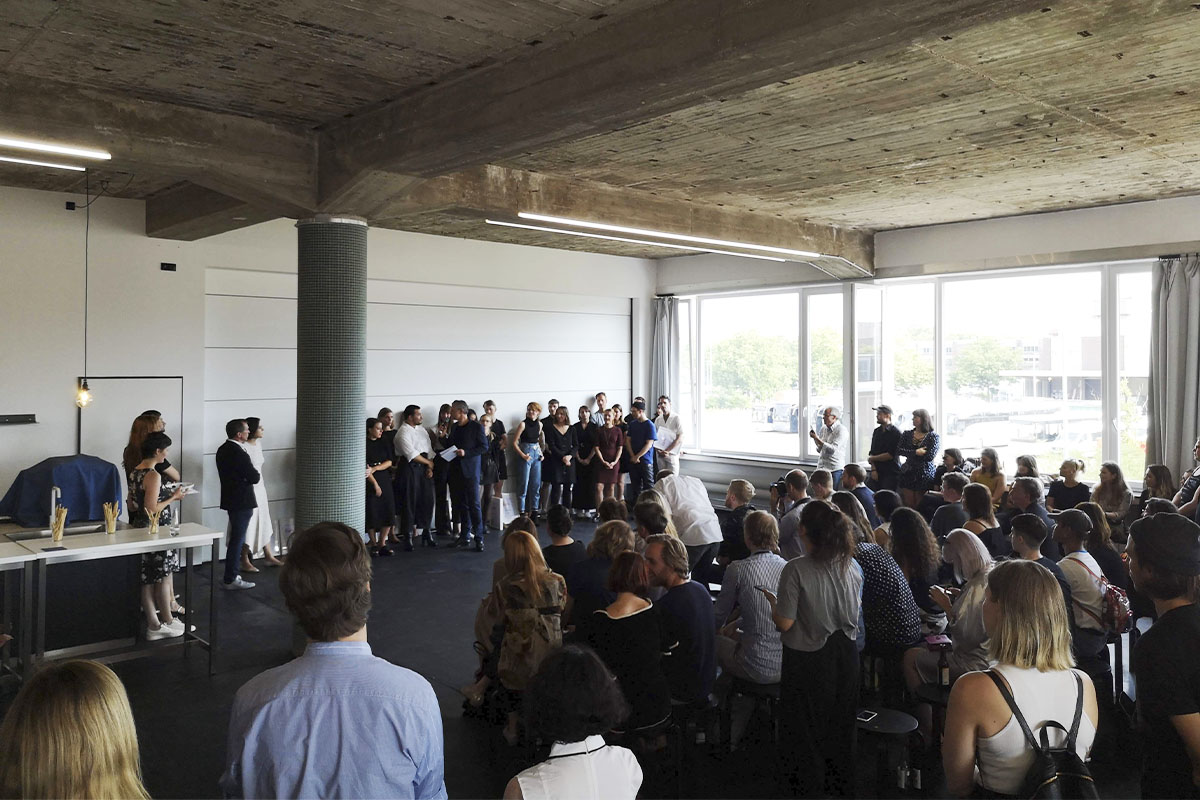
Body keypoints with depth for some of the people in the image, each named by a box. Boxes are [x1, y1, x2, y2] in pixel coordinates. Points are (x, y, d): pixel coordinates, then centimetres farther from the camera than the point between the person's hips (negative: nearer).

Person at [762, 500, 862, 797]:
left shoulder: (796, 569, -22)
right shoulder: (852, 567, -4)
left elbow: (785, 624, -19)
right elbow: (852, 613, 9)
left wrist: (772, 601, -1)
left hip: (808, 661, -5)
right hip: (845, 658, 5)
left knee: (806, 732, 13)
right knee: (841, 730, 22)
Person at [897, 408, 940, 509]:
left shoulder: (933, 436, -1)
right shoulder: (907, 434, 10)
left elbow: (930, 456, -12)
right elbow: (898, 450, -2)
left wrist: (909, 454, -5)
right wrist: (916, 452, -14)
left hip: (924, 475, -3)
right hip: (908, 474, 3)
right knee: (908, 505, 1)